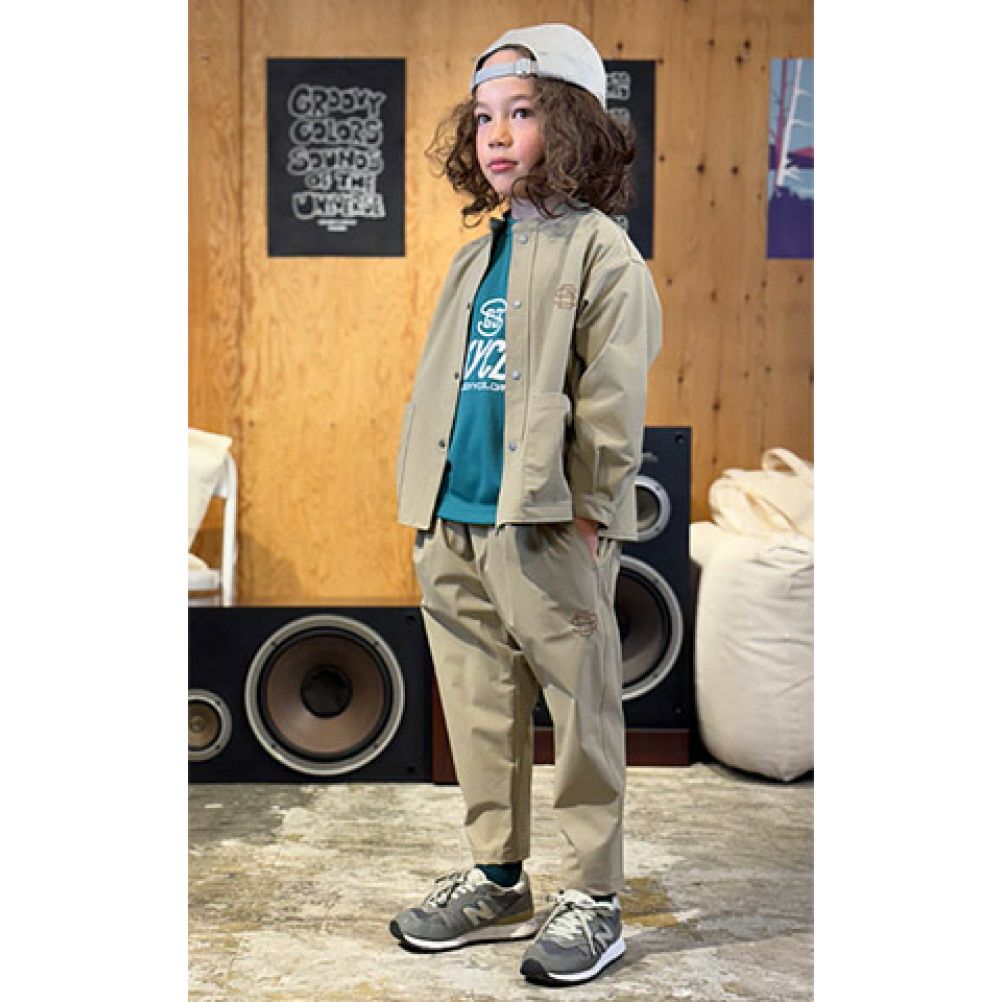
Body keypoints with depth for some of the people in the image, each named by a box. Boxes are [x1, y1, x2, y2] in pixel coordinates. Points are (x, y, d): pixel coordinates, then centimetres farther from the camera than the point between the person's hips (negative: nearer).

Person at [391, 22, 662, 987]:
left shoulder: (601, 253, -4)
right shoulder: (476, 257, 18)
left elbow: (614, 402, -10)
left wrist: (584, 514, -14)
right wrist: (426, 511, 14)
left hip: (549, 528, -7)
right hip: (455, 528, 7)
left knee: (580, 712, 2)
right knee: (478, 711, 14)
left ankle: (592, 900, 15)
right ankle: (495, 881, 28)